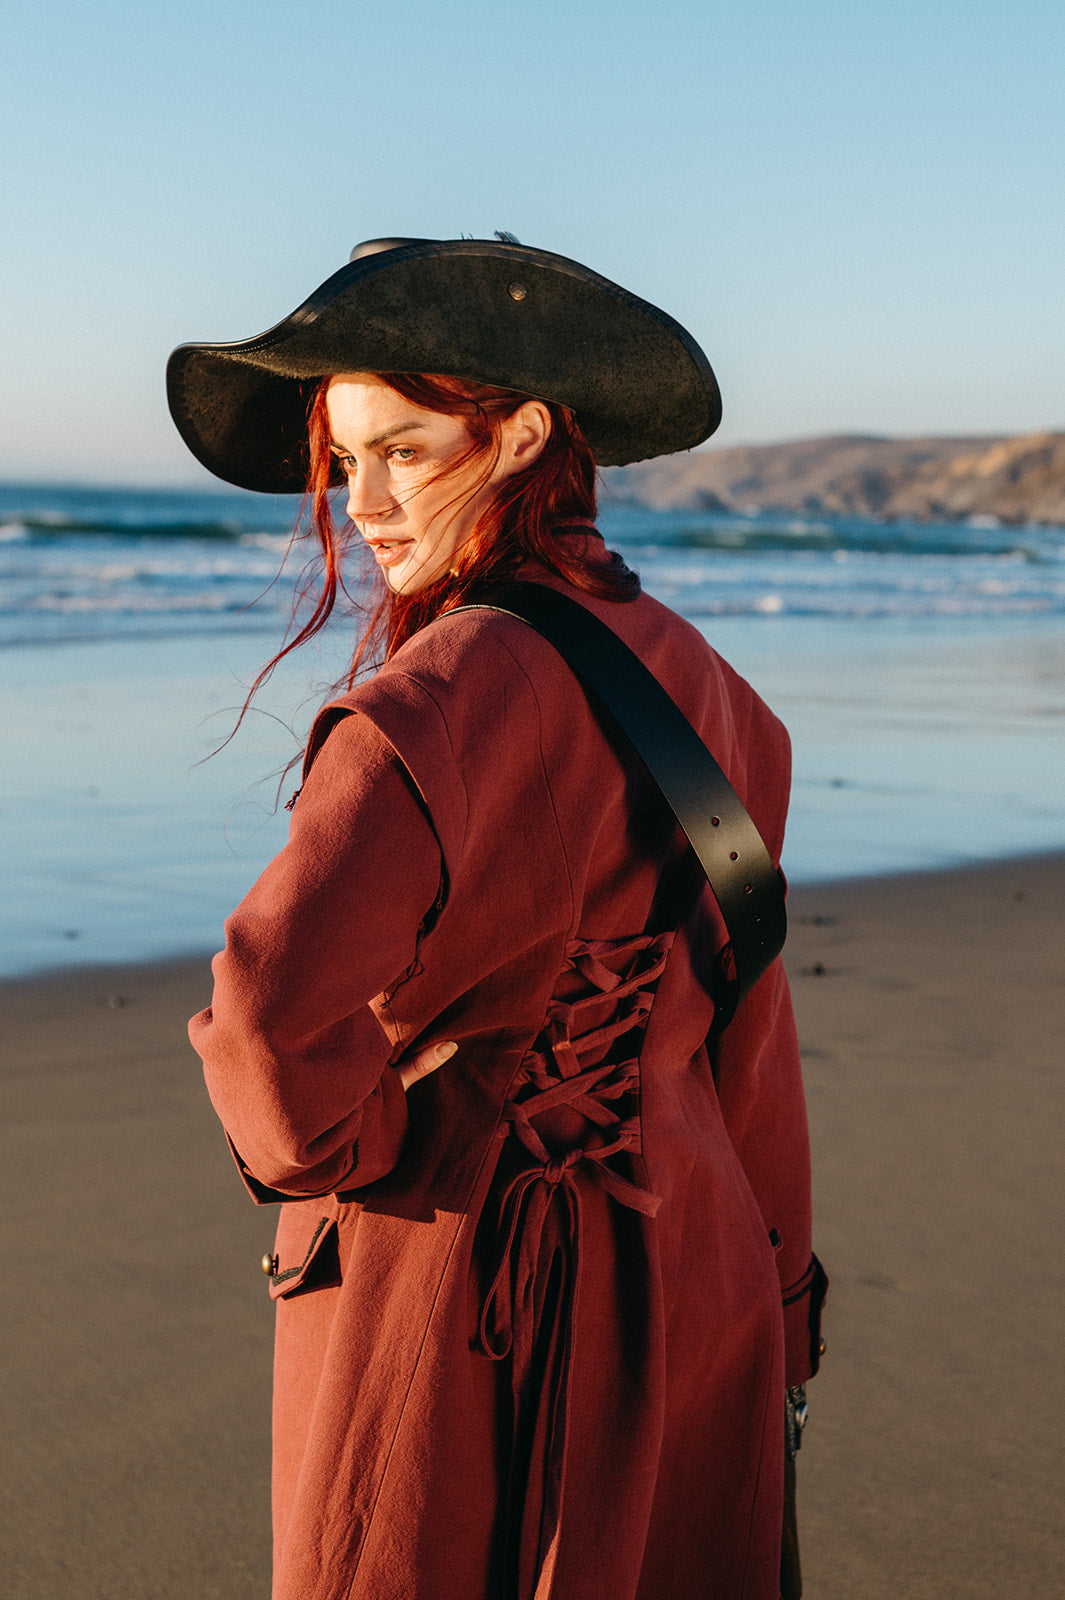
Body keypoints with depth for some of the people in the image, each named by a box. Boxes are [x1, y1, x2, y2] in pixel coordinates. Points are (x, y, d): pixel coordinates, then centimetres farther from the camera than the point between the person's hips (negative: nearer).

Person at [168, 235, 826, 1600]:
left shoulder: (451, 689, -21)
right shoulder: (686, 674, 3)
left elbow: (274, 1003, -34)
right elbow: (747, 1030, 9)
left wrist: (325, 1151, -13)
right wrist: (769, 1302, 17)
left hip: (467, 1289, -7)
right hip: (686, 1270, 7)